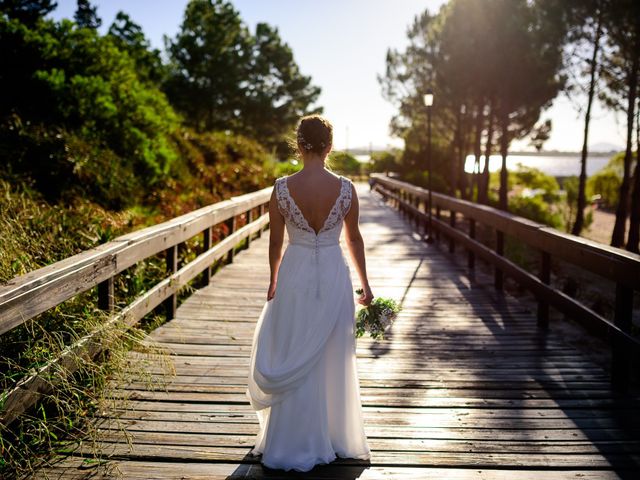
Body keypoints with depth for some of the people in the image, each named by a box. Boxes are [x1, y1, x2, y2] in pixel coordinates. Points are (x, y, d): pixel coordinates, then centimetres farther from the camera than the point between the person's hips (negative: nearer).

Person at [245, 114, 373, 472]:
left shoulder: (282, 188, -9)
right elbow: (354, 239, 1)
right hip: (334, 276, 1)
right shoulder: (345, 188, -8)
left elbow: (275, 242, -1)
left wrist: (274, 281, 16)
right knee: (333, 361, 15)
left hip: (295, 275, 0)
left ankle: (296, 444, 22)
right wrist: (365, 284, 14)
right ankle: (337, 438, 29)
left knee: (294, 362, 12)